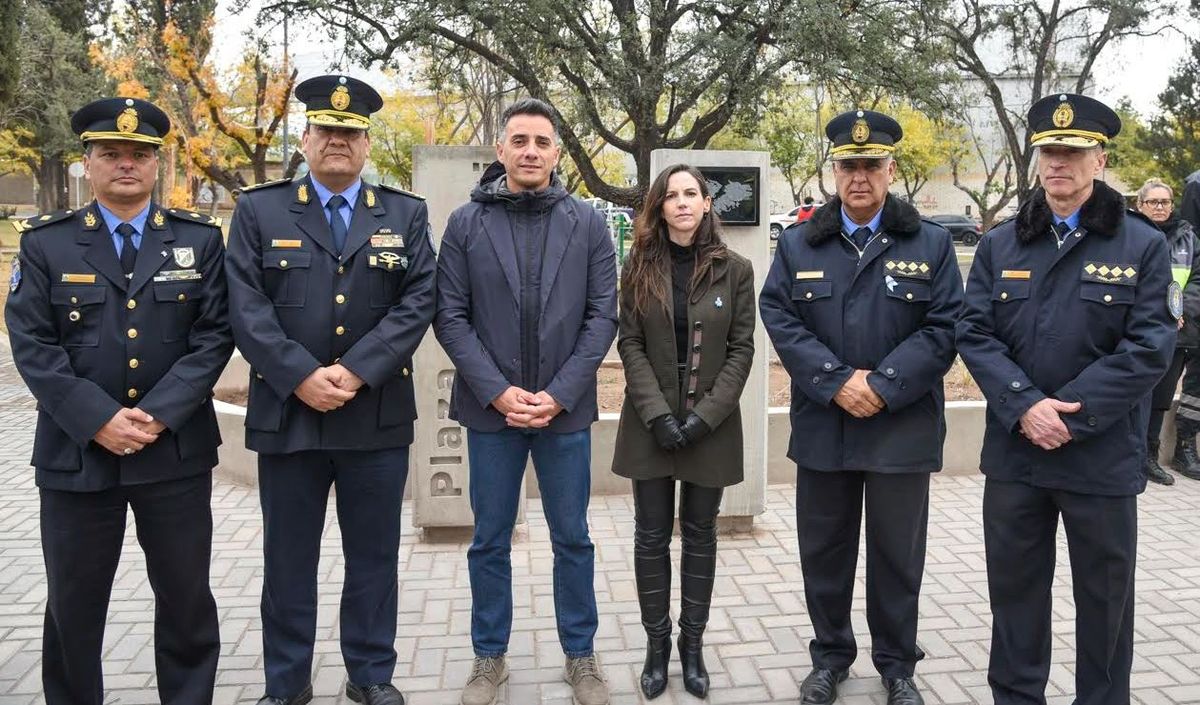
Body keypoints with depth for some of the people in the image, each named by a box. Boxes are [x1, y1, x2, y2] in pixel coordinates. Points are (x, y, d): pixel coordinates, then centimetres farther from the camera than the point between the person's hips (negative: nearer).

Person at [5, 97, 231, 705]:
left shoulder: (200, 239, 4)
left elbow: (214, 336, -3)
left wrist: (159, 414, -13)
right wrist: (98, 419, -15)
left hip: (178, 451, 0)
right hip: (75, 453, 0)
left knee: (186, 596, 10)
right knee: (73, 602, 12)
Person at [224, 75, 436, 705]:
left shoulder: (406, 215, 7)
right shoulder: (259, 210, 6)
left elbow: (417, 303, -3)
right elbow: (248, 308, -4)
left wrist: (356, 371, -14)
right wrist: (301, 376, -15)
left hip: (378, 416, 1)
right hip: (287, 412, 0)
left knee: (374, 554, 10)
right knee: (288, 557, 10)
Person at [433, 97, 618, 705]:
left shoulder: (587, 223, 2)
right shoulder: (467, 222, 1)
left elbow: (603, 316, -2)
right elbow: (450, 316, -2)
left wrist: (558, 395, -10)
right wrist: (497, 391, -12)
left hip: (566, 409, 0)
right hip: (490, 409, 0)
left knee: (573, 539, 10)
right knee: (490, 541, 11)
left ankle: (580, 656, 26)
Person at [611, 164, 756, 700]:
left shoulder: (734, 269, 0)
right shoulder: (639, 268, 2)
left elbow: (741, 348, -2)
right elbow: (630, 345, -2)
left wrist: (706, 415, -13)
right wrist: (658, 414, -14)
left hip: (711, 425, 0)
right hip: (651, 424, 0)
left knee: (700, 535, 9)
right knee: (652, 536, 6)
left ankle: (692, 644, 21)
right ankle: (656, 643, 20)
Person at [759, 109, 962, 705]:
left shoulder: (931, 244, 2)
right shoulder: (798, 244, 6)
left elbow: (943, 328, -5)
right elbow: (779, 320, -3)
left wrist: (883, 387, -16)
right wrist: (836, 381, -15)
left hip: (903, 429, -1)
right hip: (822, 427, 1)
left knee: (898, 554, 10)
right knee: (824, 550, 12)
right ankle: (830, 656, 31)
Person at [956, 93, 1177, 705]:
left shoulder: (1142, 245, -2)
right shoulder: (1000, 244, 5)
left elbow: (1148, 348, -9)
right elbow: (975, 333, -2)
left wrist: (1069, 414, -17)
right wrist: (1025, 407, -16)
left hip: (1103, 456, -2)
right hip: (1013, 452, 2)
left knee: (1104, 595, 12)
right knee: (1014, 585, 13)